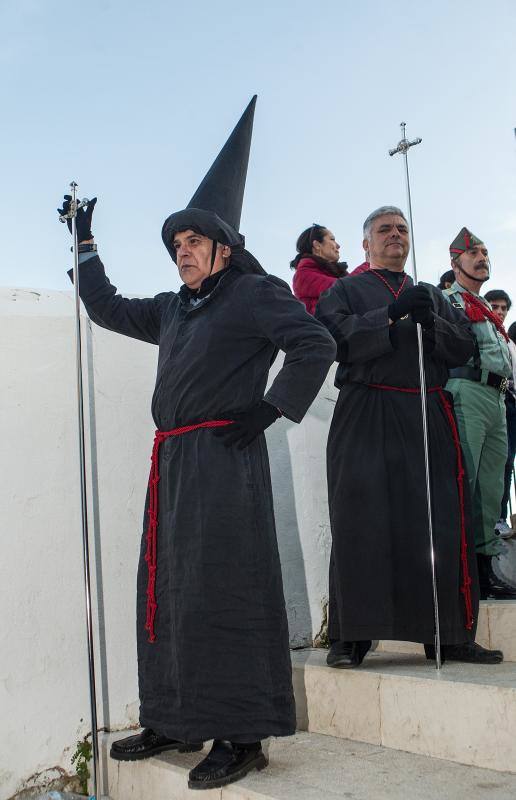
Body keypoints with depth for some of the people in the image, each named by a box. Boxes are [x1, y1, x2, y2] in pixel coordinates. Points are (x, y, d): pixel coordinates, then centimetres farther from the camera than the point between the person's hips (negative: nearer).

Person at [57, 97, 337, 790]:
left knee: (219, 589, -10)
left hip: (224, 457, -8)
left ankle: (241, 736, -4)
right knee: (166, 589, 9)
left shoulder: (256, 292, 0)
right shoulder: (173, 309, 21)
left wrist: (270, 408, -12)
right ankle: (174, 721, 20)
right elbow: (106, 309, 32)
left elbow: (316, 345, -9)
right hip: (172, 461, 8)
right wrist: (86, 242, 30)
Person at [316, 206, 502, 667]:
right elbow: (337, 337, -6)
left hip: (428, 417, 3)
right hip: (366, 417, -3)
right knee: (362, 520, -10)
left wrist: (430, 321, -9)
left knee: (441, 522, -3)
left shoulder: (432, 296, 25)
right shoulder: (345, 291, 14)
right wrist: (391, 315, -16)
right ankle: (350, 637, -6)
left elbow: (463, 347, 11)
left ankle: (449, 634, 4)